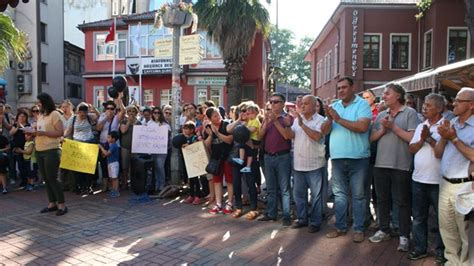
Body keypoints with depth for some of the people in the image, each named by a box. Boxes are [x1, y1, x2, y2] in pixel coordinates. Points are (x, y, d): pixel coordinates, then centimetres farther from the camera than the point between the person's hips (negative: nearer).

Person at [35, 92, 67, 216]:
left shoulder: (54, 114, -8)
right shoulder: (40, 115, 16)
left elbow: (61, 132, -15)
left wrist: (43, 133, -20)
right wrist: (34, 132, 1)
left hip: (51, 151, -8)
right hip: (39, 151, 8)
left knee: (52, 178, -7)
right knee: (46, 178, 10)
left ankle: (62, 205, 1)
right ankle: (52, 203, 18)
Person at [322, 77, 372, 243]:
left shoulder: (362, 104, -5)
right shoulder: (334, 106, 11)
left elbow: (362, 127, -21)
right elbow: (324, 131, 7)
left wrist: (339, 119, -17)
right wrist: (329, 119, -14)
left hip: (358, 159, -5)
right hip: (337, 158, 5)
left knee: (359, 195, 6)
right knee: (339, 194, 13)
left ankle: (359, 229, 17)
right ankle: (340, 226, 24)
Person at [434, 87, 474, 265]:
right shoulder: (451, 124, 11)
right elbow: (438, 154, 10)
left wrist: (454, 138, -17)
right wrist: (444, 137, -6)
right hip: (445, 184, 7)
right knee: (446, 227, 16)